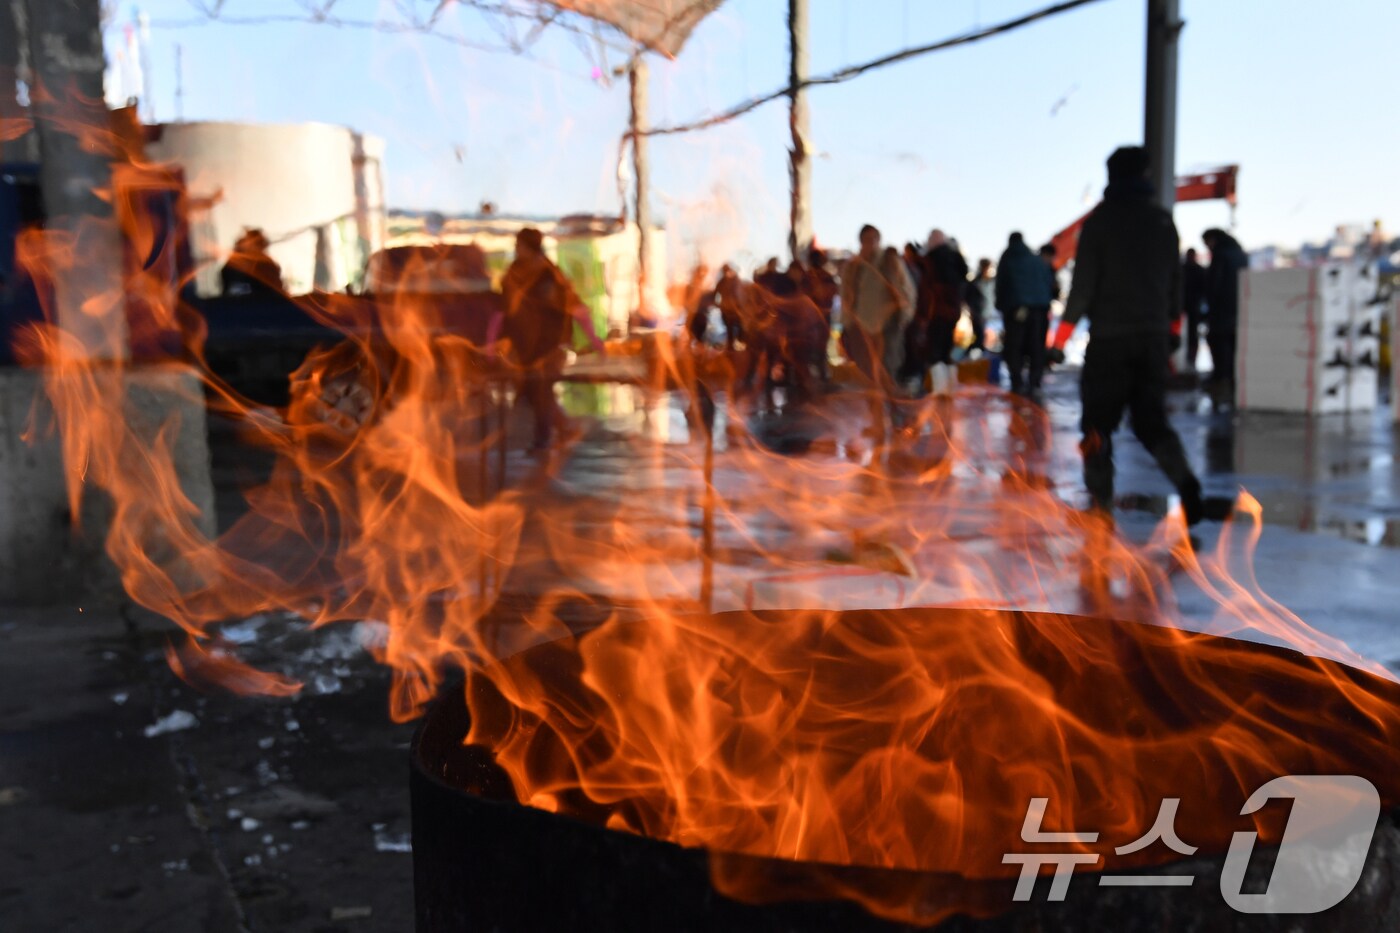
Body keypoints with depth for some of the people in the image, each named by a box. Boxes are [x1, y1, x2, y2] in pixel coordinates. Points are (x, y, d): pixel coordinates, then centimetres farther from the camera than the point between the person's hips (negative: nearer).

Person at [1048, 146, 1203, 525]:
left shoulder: (1100, 219, -5)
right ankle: (1184, 478, -13)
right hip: (1153, 336, 4)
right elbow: (1176, 283, 13)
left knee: (1098, 422, 6)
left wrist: (1062, 337, -5)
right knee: (1151, 419, 11)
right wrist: (1170, 325, 25)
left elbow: (1083, 284, -9)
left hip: (1109, 337, -4)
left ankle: (1100, 504, 5)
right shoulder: (1164, 221, 9)